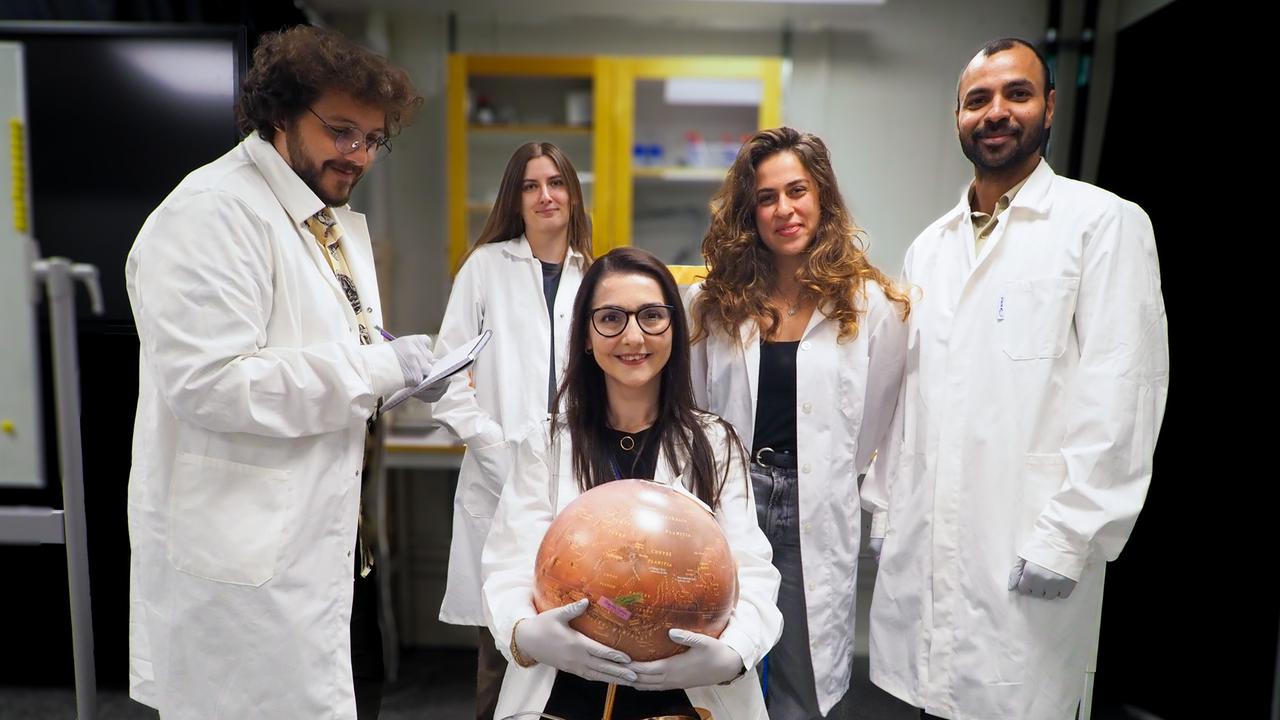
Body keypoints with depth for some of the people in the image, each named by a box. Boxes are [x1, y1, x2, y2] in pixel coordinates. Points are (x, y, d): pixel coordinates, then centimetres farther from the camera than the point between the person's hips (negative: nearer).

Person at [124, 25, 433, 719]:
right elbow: (209, 381, -25)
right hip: (245, 561, -9)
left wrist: (403, 372, 2)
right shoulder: (211, 212, -16)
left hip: (323, 536, 9)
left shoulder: (340, 223, 13)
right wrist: (380, 367, -21)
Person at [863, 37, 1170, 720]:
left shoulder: (1106, 223, -5)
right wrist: (885, 507, 12)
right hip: (919, 545, 5)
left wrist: (1066, 537, -15)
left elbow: (1121, 396, -12)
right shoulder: (929, 246, 12)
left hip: (1026, 551, -4)